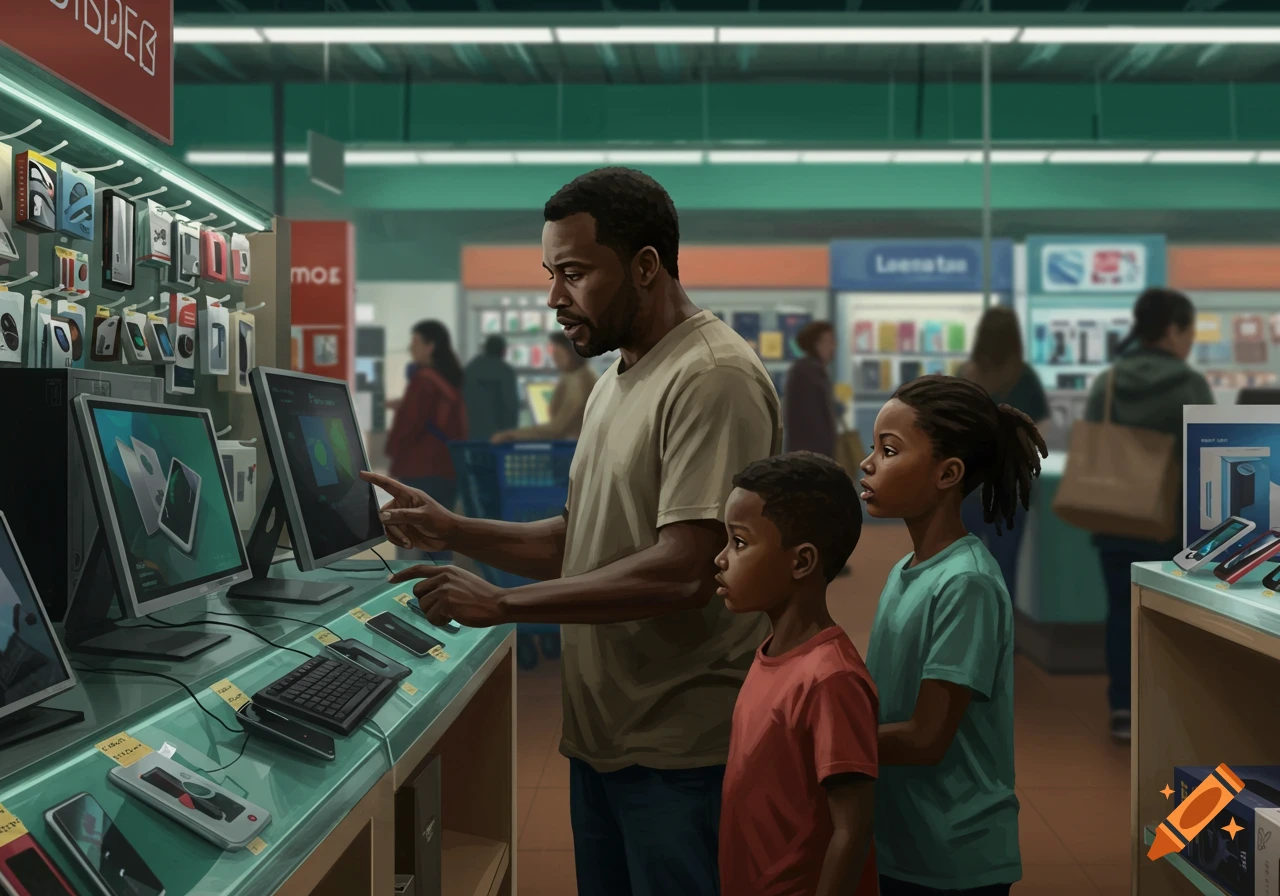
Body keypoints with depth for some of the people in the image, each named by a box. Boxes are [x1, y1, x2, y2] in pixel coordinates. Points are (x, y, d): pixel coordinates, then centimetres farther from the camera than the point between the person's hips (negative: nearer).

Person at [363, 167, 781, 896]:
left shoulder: (713, 377, -17)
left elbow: (684, 572, -25)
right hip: (602, 733, 9)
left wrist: (503, 604, -21)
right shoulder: (616, 383, 14)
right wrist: (452, 531, 2)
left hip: (679, 751, -9)